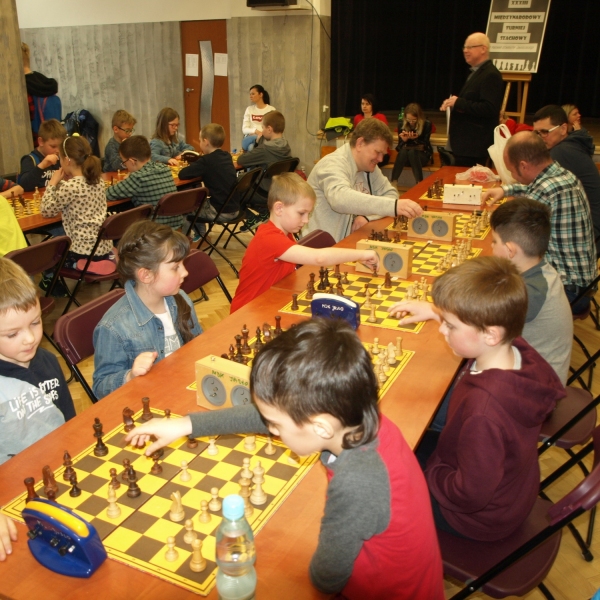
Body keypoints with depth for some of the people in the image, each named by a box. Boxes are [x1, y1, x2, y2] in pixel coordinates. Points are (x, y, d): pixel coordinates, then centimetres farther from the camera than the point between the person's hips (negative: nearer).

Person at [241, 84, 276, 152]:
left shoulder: (271, 109, 4)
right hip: (251, 137, 2)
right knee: (251, 147, -36)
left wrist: (262, 135, -21)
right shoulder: (249, 109, 12)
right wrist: (255, 131, -16)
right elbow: (244, 129, 4)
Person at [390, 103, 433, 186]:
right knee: (403, 150, -33)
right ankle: (393, 182, -40)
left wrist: (415, 139, -25)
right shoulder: (402, 124, -1)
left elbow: (424, 145, -8)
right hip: (405, 156, 2)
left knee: (412, 152, -35)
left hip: (422, 155, -1)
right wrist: (404, 140, -22)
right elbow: (400, 146, 0)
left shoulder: (427, 124, -6)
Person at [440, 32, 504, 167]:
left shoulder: (490, 75, -14)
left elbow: (489, 109, -24)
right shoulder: (476, 72, 17)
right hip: (465, 142, 10)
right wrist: (454, 103, 5)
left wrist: (459, 103, -20)